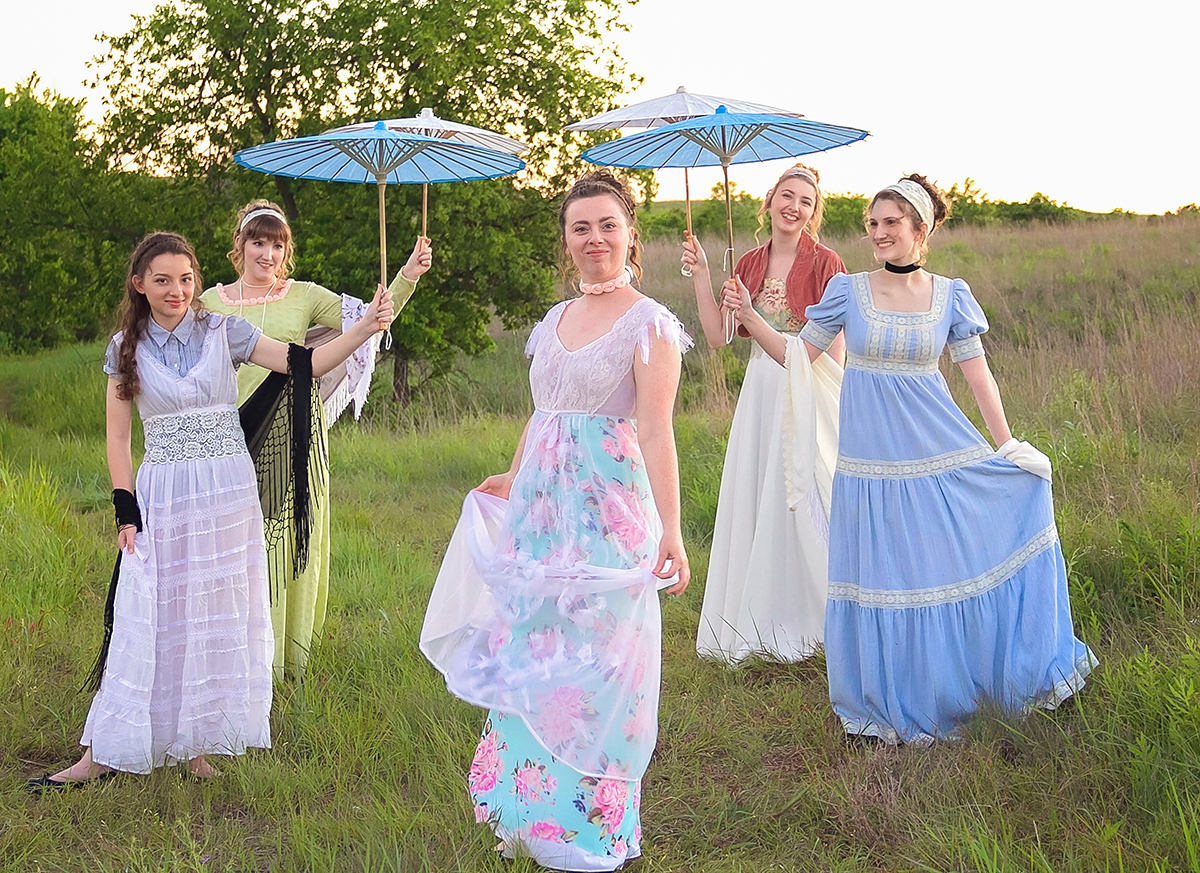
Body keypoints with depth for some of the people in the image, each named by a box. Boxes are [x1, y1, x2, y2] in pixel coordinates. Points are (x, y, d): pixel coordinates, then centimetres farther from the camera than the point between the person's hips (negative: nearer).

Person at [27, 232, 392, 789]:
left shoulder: (222, 333, 1)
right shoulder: (126, 350, 4)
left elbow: (303, 364, -4)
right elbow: (118, 437, 5)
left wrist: (364, 329, -17)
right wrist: (126, 513, -2)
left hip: (228, 493, 0)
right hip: (161, 497, 0)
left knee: (220, 616, 5)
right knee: (145, 623, -2)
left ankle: (198, 743, 18)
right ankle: (101, 755, 6)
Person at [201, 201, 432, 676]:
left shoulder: (305, 297, 7)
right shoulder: (212, 302, 7)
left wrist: (407, 276, -15)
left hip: (295, 436, 0)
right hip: (237, 437, 0)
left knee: (292, 541, 4)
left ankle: (287, 659, 18)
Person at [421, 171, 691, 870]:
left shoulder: (649, 325, -8)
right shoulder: (554, 321, 12)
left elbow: (654, 434, -16)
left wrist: (670, 532, -22)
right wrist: (513, 482, 32)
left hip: (608, 510, -6)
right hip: (541, 508, 7)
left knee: (592, 661, 1)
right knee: (533, 652, 11)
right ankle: (540, 806, 27)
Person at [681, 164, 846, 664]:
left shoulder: (825, 264, -6)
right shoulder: (749, 264, 9)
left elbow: (835, 347, -7)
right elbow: (717, 337, 3)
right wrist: (700, 276, -2)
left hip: (810, 396, -5)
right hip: (760, 394, 5)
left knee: (807, 502, -2)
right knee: (757, 503, 8)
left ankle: (814, 617, 13)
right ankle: (765, 620, 20)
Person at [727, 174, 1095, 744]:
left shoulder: (950, 296, 2)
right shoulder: (848, 291, 1)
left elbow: (978, 375, 3)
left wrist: (1007, 450, 1)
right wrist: (750, 320, -6)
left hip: (939, 454, 0)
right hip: (870, 458, 0)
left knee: (950, 567, 1)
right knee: (878, 576, 6)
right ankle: (889, 706, 23)